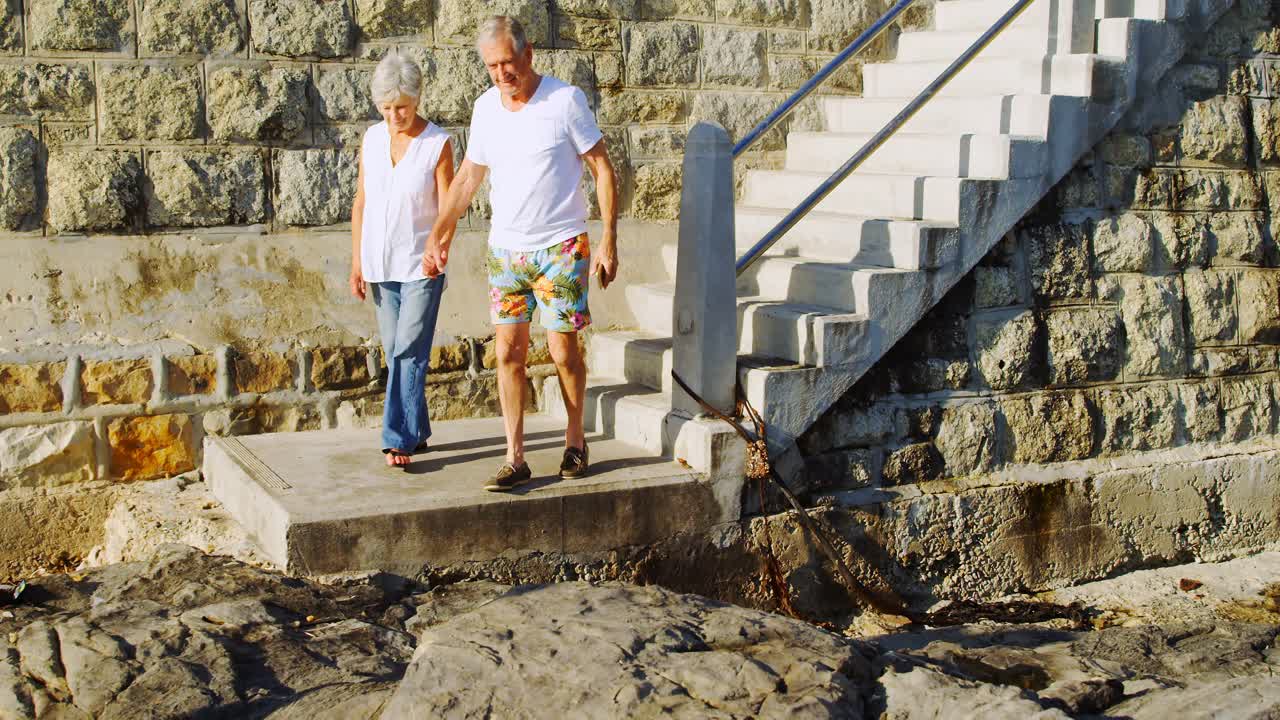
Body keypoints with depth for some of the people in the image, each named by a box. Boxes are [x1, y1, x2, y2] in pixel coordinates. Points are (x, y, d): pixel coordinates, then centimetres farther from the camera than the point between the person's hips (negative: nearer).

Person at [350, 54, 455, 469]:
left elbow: (447, 208, -10)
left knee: (409, 353, -9)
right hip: (380, 265, 5)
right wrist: (356, 262, 7)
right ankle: (417, 432, 21)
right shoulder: (372, 139, 6)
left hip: (421, 266, -5)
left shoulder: (437, 143, -7)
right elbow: (360, 203, 10)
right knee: (396, 354, 11)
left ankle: (399, 440, -8)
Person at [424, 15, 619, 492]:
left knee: (563, 351, 0)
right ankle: (515, 459, 6)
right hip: (505, 250, 4)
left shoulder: (565, 100, -9)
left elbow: (603, 170, -5)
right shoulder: (485, 108, 5)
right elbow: (469, 176, 15)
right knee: (508, 353, 0)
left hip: (561, 248, -4)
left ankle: (575, 441, 22)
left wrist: (609, 239, -11)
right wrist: (437, 236, 13)